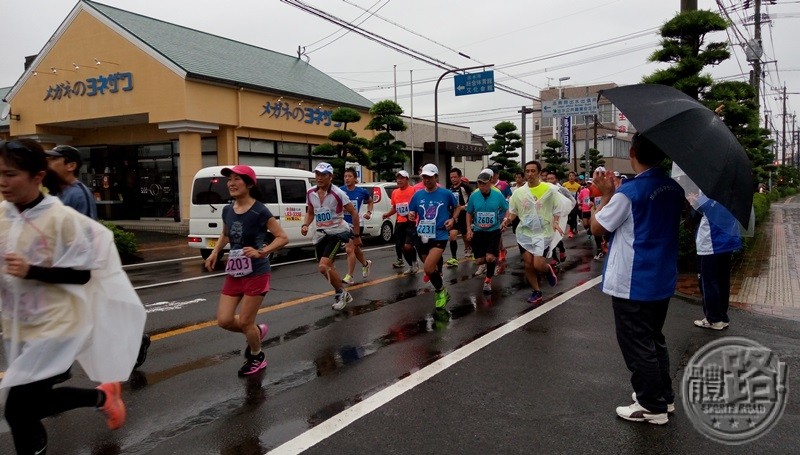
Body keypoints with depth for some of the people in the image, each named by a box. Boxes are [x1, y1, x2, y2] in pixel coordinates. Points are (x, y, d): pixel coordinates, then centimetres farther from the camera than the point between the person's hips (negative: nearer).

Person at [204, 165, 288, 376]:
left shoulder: (259, 211, -17)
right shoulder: (227, 210, 2)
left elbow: (283, 237, -14)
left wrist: (261, 252, -27)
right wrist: (215, 252, 5)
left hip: (256, 273, -6)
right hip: (234, 273, 6)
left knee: (244, 322, 2)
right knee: (224, 320, 4)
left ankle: (257, 357, 29)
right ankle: (256, 331, 34)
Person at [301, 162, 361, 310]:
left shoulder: (338, 193, -15)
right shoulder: (310, 193, 1)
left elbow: (354, 213, -7)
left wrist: (356, 235, -6)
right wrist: (305, 225, -3)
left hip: (336, 232, -6)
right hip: (320, 234, 7)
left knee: (323, 267, -20)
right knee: (328, 268, 14)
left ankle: (341, 293, 4)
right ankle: (343, 295, 35)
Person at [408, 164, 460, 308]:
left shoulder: (446, 193, -5)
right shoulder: (418, 195, 3)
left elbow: (457, 207, 11)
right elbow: (412, 213, 11)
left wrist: (452, 219, -6)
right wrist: (411, 216, -12)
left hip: (439, 236, -5)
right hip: (422, 236, 5)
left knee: (428, 268, -20)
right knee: (430, 266, 17)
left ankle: (441, 292, 4)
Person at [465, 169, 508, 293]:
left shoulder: (498, 195, -9)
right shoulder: (473, 196, -5)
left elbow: (507, 210, 4)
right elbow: (469, 213, 8)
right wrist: (469, 228, 0)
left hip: (494, 231, -2)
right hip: (478, 231, 2)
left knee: (490, 258, -17)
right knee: (479, 261, 4)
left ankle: (488, 280, 12)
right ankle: (494, 261, 42)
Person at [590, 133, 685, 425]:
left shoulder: (628, 192, -19)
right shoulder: (674, 189, 3)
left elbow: (597, 227, -10)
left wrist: (606, 194, -1)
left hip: (632, 283, -8)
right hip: (662, 280, 8)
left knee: (637, 345, 5)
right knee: (654, 339, 22)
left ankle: (652, 406, 15)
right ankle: (663, 395, 33)